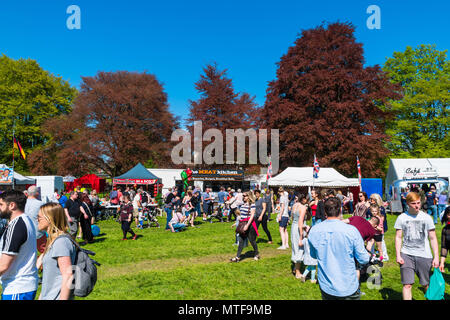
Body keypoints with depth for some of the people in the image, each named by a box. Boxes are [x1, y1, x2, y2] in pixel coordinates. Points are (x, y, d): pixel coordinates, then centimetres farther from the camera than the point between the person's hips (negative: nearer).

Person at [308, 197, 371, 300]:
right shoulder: (351, 230, -20)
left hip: (325, 287, 2)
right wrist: (369, 256, 12)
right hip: (348, 288, -2)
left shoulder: (313, 231, -11)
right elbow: (364, 260, -10)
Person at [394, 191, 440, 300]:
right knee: (407, 284, -4)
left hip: (424, 255, 1)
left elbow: (433, 238, 5)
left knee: (428, 284, 9)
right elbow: (398, 237, 4)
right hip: (406, 254, 0)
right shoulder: (401, 218, 2)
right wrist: (398, 255, -4)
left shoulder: (427, 218, 2)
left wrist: (436, 257, 1)